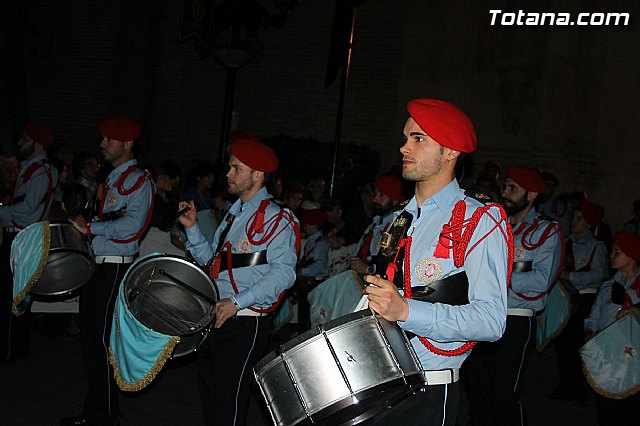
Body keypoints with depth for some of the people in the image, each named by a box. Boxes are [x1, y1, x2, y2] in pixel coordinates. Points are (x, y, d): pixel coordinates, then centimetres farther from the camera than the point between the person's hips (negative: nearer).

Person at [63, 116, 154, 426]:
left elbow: (132, 224, -23)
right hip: (95, 265, 9)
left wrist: (90, 227, -20)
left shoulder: (138, 180, -9)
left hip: (116, 269, -9)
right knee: (89, 339, 12)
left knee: (103, 340, -6)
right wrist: (84, 230, 11)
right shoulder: (111, 179, 18)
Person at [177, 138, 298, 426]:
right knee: (209, 402, 14)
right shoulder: (234, 214, 18)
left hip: (245, 324, -8)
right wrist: (192, 228, 7)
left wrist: (237, 301, -26)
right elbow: (211, 260, 21)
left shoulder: (276, 218, -9)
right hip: (215, 319, 8)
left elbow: (283, 272, -20)